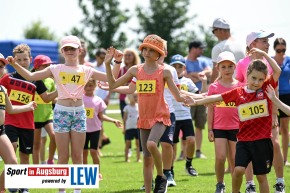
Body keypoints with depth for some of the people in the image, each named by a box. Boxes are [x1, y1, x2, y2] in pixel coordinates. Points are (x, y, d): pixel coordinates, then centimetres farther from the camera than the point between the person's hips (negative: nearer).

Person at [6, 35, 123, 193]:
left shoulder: (86, 71, 6)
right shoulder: (56, 69, 1)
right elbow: (30, 76, -4)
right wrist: (15, 65, -15)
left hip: (79, 112, 2)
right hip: (61, 112, -2)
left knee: (78, 156, 4)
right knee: (63, 157, 0)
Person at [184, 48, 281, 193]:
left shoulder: (266, 88, -2)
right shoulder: (238, 92, 2)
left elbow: (277, 71, -12)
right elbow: (217, 98, 7)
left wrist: (264, 54, -11)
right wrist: (196, 102, 8)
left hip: (262, 140, -1)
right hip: (243, 140, 1)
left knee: (261, 176, 6)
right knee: (238, 170, -14)